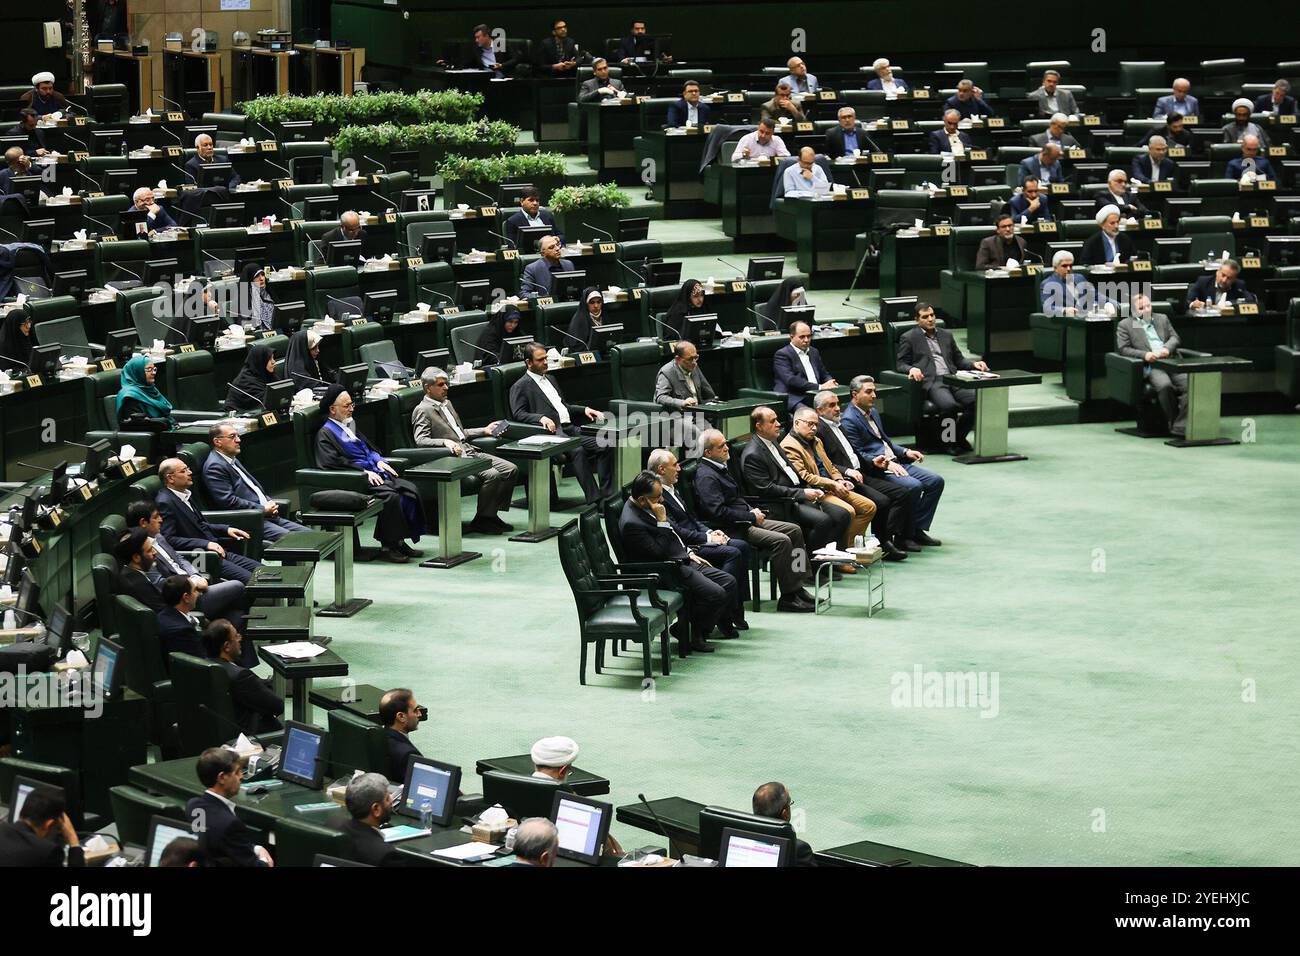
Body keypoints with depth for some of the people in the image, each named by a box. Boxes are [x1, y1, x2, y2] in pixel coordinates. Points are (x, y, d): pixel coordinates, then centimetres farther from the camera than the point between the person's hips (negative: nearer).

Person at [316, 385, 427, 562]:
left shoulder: (350, 424, 22)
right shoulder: (326, 433, -4)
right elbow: (335, 463, -16)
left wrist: (379, 460, 6)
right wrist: (365, 472, -19)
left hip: (372, 472, 9)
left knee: (409, 489, -11)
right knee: (390, 495, -30)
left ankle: (399, 540, -7)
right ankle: (388, 547, -22)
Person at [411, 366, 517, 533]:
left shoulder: (447, 403, 24)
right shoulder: (422, 411, -5)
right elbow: (420, 440, -18)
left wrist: (484, 431, 22)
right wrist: (445, 442, -33)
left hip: (470, 452, 9)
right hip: (454, 457, -9)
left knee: (511, 469, -4)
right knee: (492, 475, -27)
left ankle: (492, 514, 1)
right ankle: (481, 520, -14)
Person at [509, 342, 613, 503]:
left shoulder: (550, 380, 29)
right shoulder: (520, 387, 5)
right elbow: (518, 414, -9)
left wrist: (585, 410, 16)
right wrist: (541, 418, -25)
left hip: (570, 429, 8)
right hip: (553, 432, -8)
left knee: (604, 446, -14)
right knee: (578, 450, -34)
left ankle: (606, 494, -18)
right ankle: (593, 499, -35)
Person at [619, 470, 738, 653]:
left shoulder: (646, 507, 7)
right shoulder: (631, 523, -24)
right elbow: (659, 552, -25)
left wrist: (688, 552, 14)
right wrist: (662, 521, -25)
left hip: (682, 560, 10)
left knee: (729, 582, 3)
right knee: (715, 594, -22)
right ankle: (691, 635, -3)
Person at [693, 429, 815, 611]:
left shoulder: (720, 468, 16)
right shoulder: (706, 476, -16)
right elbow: (718, 512, -25)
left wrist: (752, 510, 7)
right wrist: (751, 516, -17)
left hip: (745, 520, 11)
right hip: (731, 529, -11)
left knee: (795, 530, 3)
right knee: (781, 540, -24)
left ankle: (797, 588, 3)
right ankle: (788, 598, -17)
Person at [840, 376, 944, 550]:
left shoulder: (873, 412, 20)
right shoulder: (848, 421, -10)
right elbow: (859, 454, -16)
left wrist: (905, 452, 10)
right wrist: (886, 464, -23)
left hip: (894, 463, 10)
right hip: (876, 469, -10)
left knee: (936, 481, -2)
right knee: (914, 486, -30)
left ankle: (918, 529, 1)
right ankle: (904, 536, -17)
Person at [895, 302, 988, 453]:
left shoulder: (946, 335, 25)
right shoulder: (908, 338, 11)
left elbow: (959, 360, 28)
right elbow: (901, 364, 6)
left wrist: (973, 364, 7)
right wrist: (912, 369, -17)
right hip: (931, 382, -5)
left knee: (976, 400, -24)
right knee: (949, 405, -35)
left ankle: (958, 437, -5)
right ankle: (949, 441, -10)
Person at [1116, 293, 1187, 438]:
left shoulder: (1162, 319, 27)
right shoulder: (1125, 325, 14)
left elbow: (1175, 338, 20)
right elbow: (1123, 349, 3)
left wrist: (1167, 348, -4)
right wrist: (1144, 354, -13)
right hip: (1151, 366, -4)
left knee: (1189, 382, -26)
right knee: (1165, 385, -36)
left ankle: (1179, 427, -30)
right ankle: (1173, 422, -22)